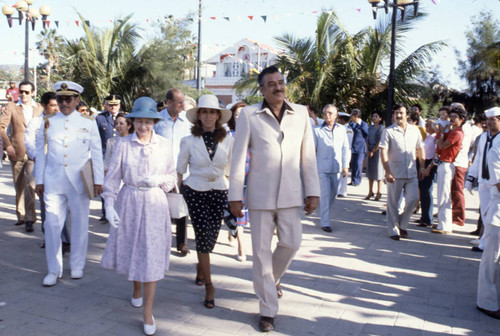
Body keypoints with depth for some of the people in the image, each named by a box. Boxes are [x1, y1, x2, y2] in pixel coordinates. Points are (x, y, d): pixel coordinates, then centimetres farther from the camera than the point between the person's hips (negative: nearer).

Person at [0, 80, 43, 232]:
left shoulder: (39, 108, 7)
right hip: (16, 152, 2)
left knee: (31, 184, -15)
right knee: (19, 186, 11)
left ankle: (29, 218, -9)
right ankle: (21, 216, 25)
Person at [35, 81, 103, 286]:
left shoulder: (88, 123, 3)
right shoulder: (48, 123, 7)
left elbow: (96, 153, 4)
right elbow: (41, 153, 10)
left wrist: (98, 181, 0)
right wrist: (39, 181, 8)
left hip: (79, 182, -1)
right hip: (53, 182, 1)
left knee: (80, 224, 6)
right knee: (52, 224, -1)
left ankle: (77, 266, 23)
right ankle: (54, 270, 13)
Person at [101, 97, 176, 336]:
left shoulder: (164, 145, 0)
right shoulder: (123, 144, -2)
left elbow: (172, 177, 6)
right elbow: (113, 176, 1)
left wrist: (159, 179, -15)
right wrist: (109, 204, -6)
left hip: (154, 203, -1)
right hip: (129, 201, 1)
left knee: (151, 256, -2)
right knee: (131, 249, 15)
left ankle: (148, 314, 7)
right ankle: (136, 288, 45)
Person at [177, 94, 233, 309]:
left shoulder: (227, 141, 2)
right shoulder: (189, 141, -2)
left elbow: (230, 170, 10)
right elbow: (179, 170, 4)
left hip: (219, 193, 2)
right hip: (195, 192, -2)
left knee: (212, 236, 8)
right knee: (203, 235, -6)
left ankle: (200, 266, 40)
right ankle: (208, 285, 4)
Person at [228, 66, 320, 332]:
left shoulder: (301, 113, 3)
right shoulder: (249, 115, -4)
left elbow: (308, 156, 5)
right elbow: (238, 157, -4)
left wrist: (312, 192, 3)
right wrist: (235, 196, -5)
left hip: (290, 193, 2)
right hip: (260, 194, -2)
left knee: (291, 243, 7)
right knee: (262, 251, 5)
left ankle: (272, 277, 40)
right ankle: (268, 310, 20)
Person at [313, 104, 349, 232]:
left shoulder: (341, 129, 8)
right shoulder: (317, 130, -2)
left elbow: (345, 148, 11)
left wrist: (345, 165, 6)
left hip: (336, 168, 4)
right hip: (322, 168, -4)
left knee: (333, 194, 12)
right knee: (325, 194, -5)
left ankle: (325, 213, 36)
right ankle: (325, 223, 2)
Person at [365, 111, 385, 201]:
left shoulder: (381, 128, -7)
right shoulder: (370, 127, 12)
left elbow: (380, 142, -13)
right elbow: (367, 140, 10)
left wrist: (373, 151, -12)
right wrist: (368, 150, -2)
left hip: (378, 151, -6)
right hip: (370, 151, 6)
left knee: (378, 171, -1)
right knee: (370, 171, 8)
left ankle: (379, 193, 6)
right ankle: (370, 192, 15)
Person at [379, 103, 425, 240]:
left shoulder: (415, 130, 8)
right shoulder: (388, 131, -4)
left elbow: (420, 149, 17)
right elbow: (383, 152, -9)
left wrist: (422, 167, 12)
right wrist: (387, 171, -17)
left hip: (412, 173, 3)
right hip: (395, 173, -3)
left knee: (413, 199, -1)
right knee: (393, 203, 3)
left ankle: (402, 225, 19)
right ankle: (393, 229, 17)